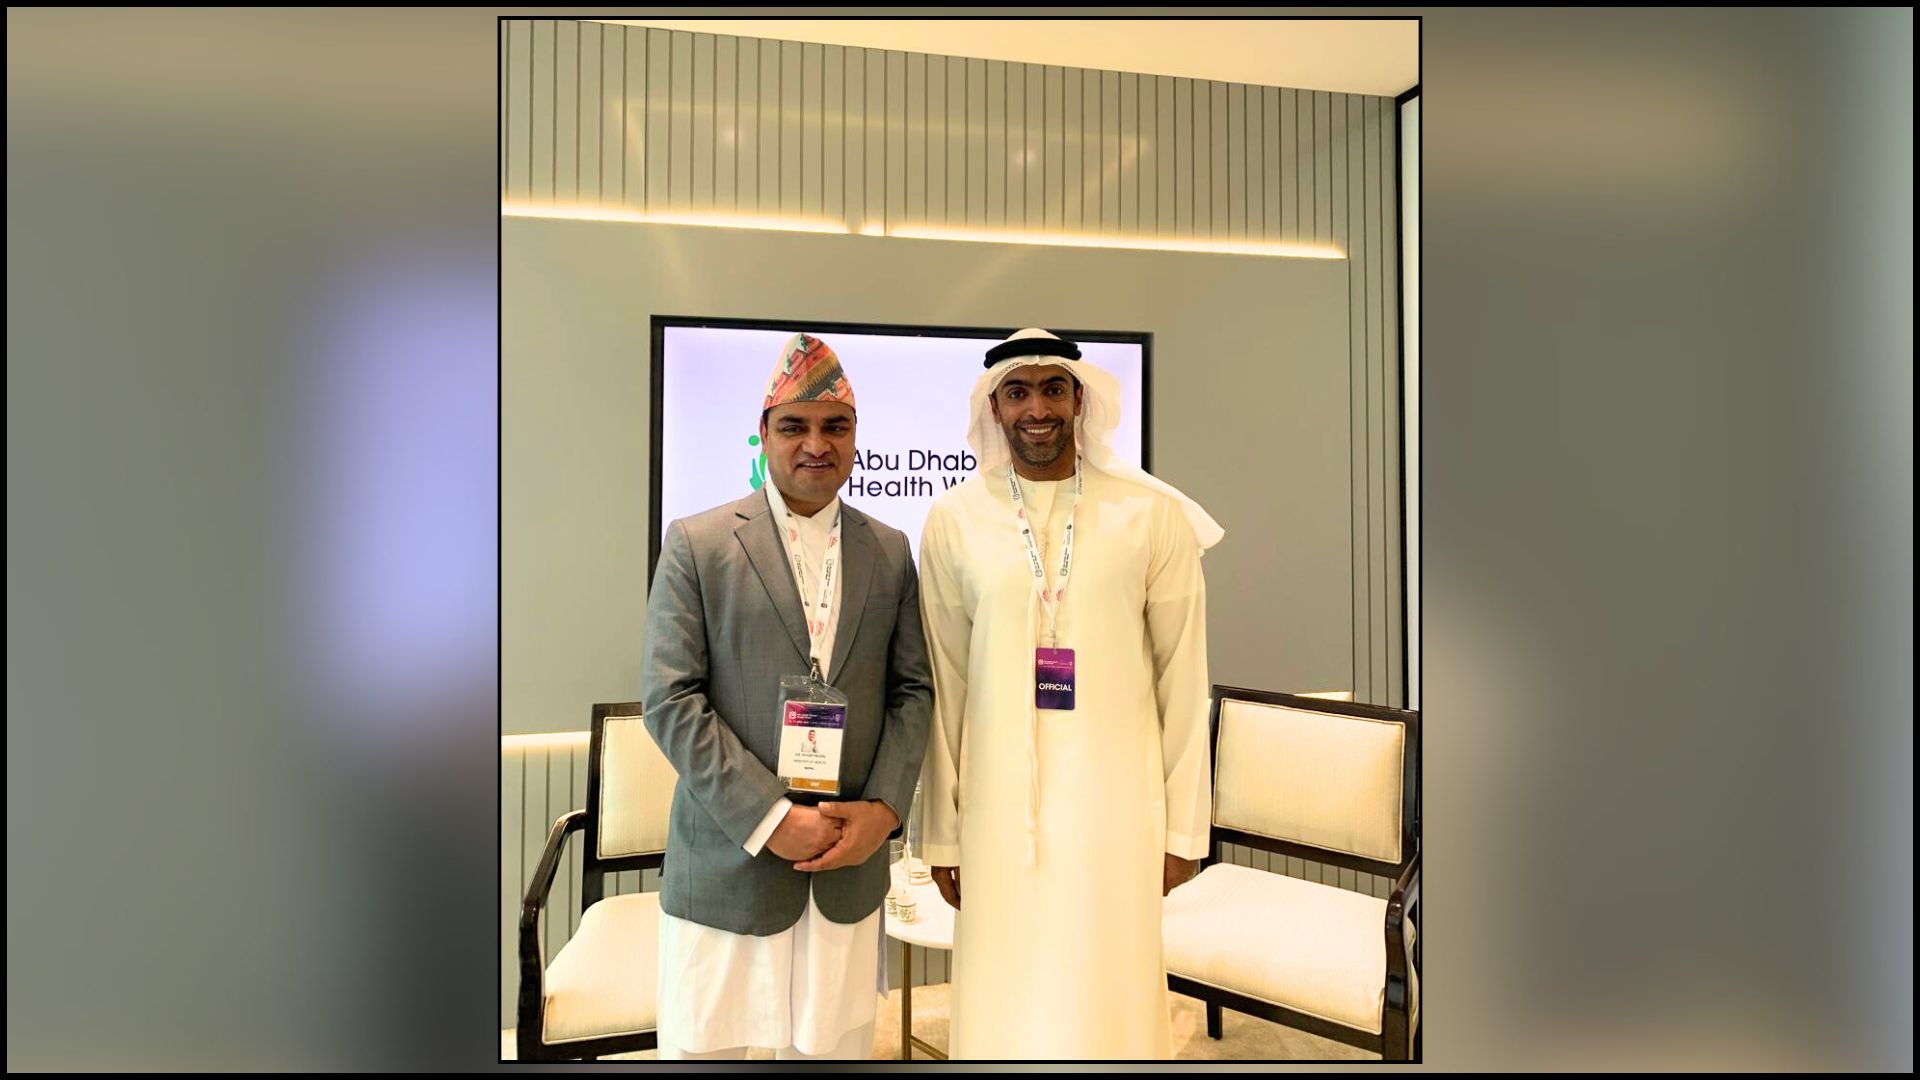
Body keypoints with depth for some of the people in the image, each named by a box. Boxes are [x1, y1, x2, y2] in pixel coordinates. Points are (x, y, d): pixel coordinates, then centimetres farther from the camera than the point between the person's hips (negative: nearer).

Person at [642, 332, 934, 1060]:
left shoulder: (889, 551, 8)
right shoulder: (696, 543, -3)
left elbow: (913, 690, 8)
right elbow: (669, 698, -8)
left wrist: (884, 809, -7)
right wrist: (769, 820, -13)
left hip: (850, 866, 3)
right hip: (728, 862, -2)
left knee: (834, 1045, 10)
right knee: (705, 1046, 9)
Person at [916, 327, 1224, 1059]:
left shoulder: (1155, 514, -4)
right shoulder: (954, 520, 0)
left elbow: (1183, 676, 1)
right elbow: (943, 685, 4)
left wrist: (1185, 826, 2)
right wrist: (941, 829, 6)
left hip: (1116, 799, -1)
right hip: (999, 802, 1)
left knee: (1110, 1004, 6)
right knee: (1005, 1005, 9)